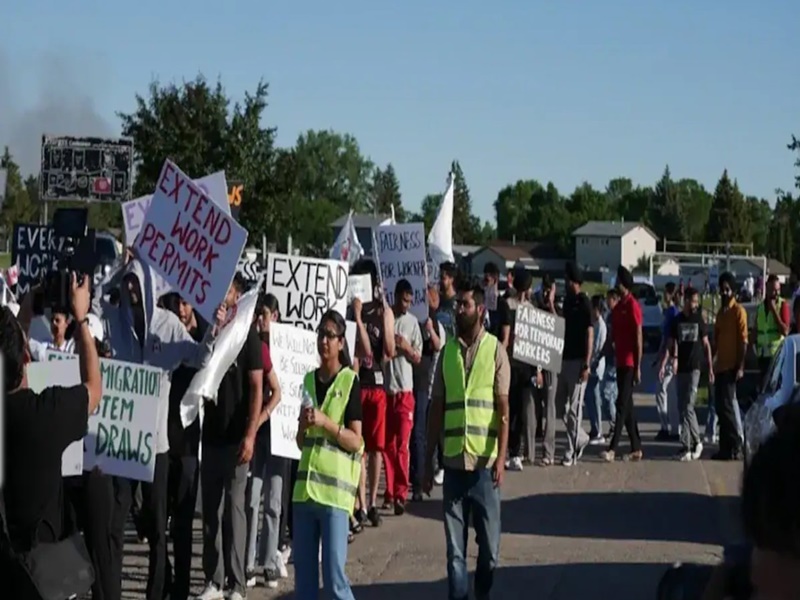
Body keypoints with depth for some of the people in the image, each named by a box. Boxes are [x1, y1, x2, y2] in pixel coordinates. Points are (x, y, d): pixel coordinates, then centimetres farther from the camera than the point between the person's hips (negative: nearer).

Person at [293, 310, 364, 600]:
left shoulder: (350, 382, -3)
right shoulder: (309, 380, 15)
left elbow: (355, 441, -6)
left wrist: (326, 422, -18)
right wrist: (304, 426, -3)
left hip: (335, 488, -6)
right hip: (305, 485, 6)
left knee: (334, 574, -6)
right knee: (303, 573, 9)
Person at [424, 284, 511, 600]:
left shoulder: (495, 350, -1)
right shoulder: (447, 350, 8)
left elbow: (503, 409, -4)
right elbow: (437, 408, 11)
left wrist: (501, 458, -14)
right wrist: (428, 460, 9)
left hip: (484, 461, -3)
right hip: (453, 460, 3)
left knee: (489, 540, 5)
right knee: (454, 544, 4)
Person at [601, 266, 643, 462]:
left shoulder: (633, 306, -11)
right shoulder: (618, 306, 14)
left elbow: (638, 337, -13)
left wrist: (638, 367, -14)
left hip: (630, 363, -9)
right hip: (620, 362, 9)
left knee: (622, 404, -10)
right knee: (627, 405, 11)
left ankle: (613, 448, -14)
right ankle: (636, 448, 16)